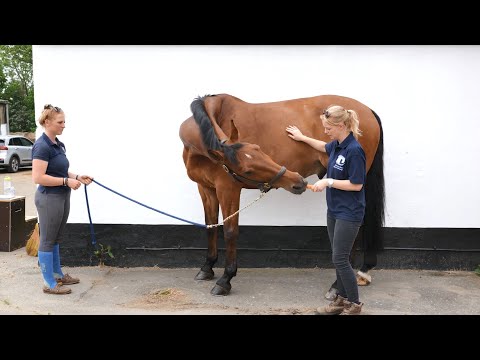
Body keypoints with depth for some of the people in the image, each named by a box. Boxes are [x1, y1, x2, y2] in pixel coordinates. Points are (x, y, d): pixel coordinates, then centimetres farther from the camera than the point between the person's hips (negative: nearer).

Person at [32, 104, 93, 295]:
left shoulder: (58, 144, 10)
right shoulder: (42, 146, -18)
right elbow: (38, 177, -24)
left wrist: (77, 177, 5)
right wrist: (67, 181, -21)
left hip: (62, 197, 9)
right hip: (49, 198, -9)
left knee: (56, 239, 19)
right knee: (47, 240, 2)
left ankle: (57, 275, 32)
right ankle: (49, 283, 12)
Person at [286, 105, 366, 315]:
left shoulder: (354, 150, -22)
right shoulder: (337, 145, 4)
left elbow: (357, 184, -21)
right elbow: (324, 147, 29)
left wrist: (328, 182, -19)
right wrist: (303, 138, 32)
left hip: (349, 213, -9)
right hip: (334, 210, 9)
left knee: (340, 259, -3)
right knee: (339, 258, 15)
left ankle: (354, 305, 12)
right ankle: (342, 299, 27)